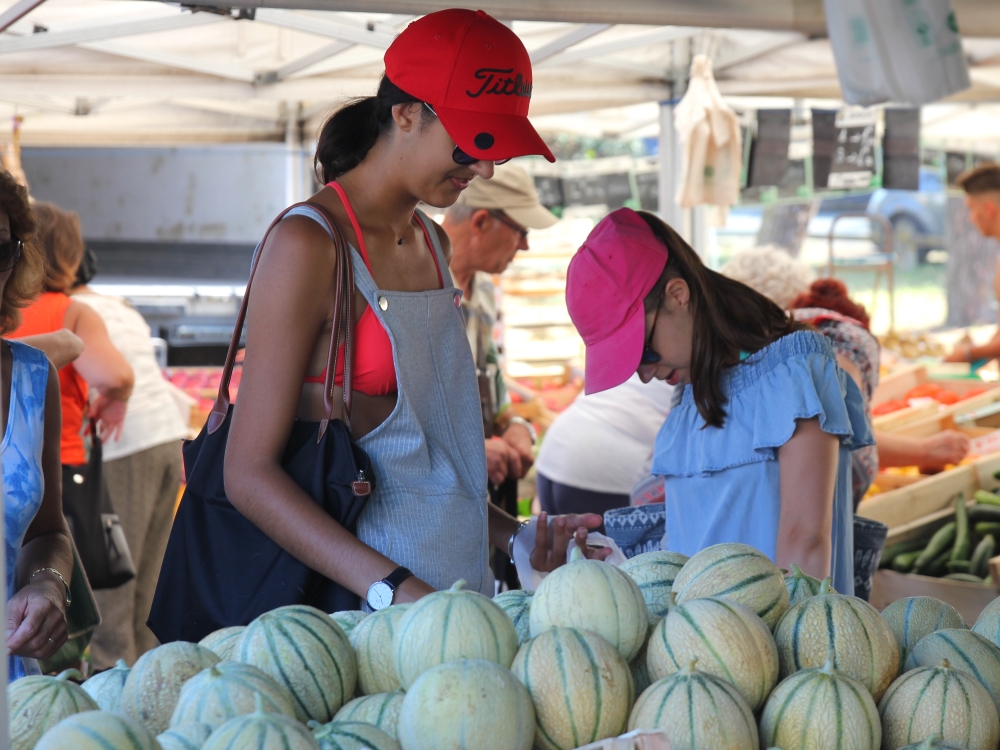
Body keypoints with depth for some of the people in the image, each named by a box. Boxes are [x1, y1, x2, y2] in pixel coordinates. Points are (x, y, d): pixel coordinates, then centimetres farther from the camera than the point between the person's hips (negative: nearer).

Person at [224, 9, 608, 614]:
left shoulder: (434, 244, 15)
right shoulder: (309, 244, -11)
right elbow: (250, 472, -15)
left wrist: (516, 538, 10)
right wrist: (393, 588, -24)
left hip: (459, 594, 7)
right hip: (348, 607, -7)